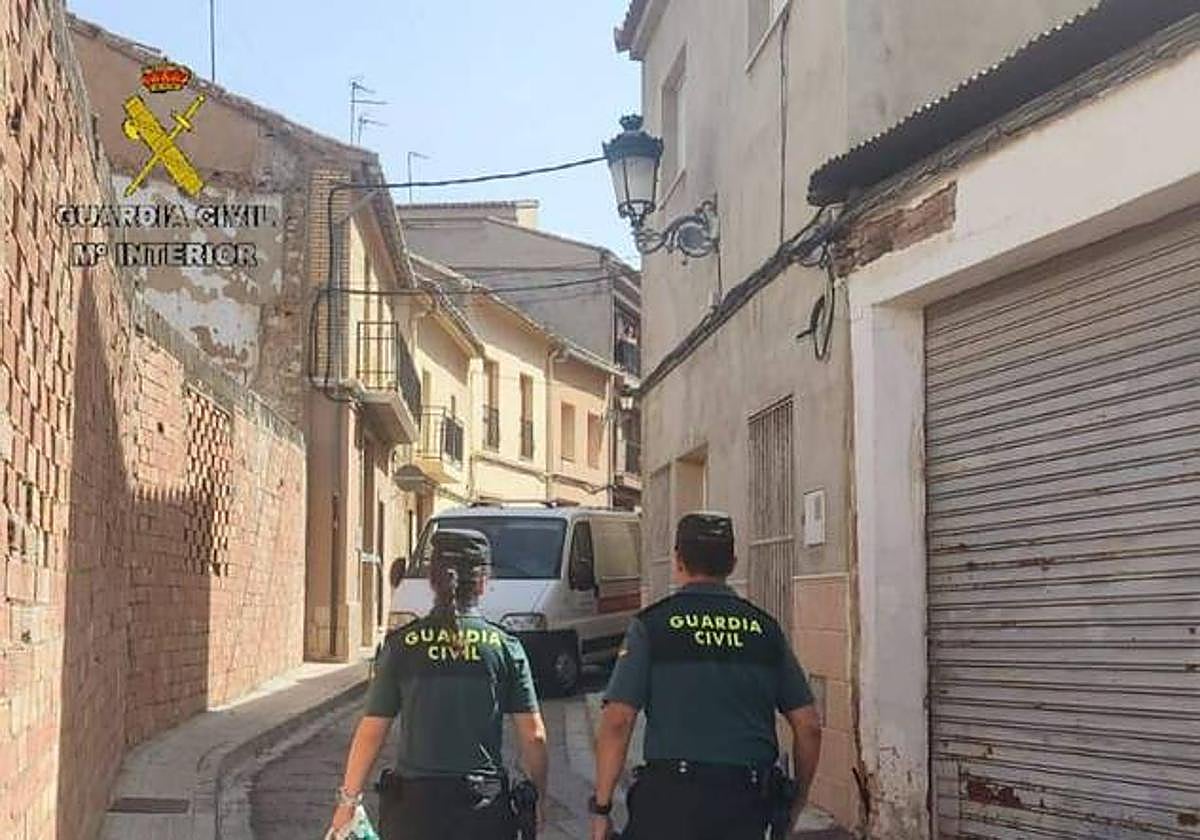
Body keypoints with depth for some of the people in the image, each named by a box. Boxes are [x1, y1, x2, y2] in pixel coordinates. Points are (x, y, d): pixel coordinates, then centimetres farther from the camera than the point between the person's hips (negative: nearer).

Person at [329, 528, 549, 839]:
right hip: (484, 804, 0)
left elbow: (370, 732, -2)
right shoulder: (505, 647, -2)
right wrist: (538, 799, 11)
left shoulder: (402, 645, -3)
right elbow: (533, 736, -2)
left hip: (414, 803, 0)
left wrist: (348, 799, 9)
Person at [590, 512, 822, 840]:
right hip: (747, 800, 3)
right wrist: (797, 800, 21)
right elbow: (808, 725, 8)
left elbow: (616, 722, -8)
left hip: (670, 799, -3)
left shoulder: (651, 625, 0)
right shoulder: (765, 628, 9)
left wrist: (601, 807, -1)